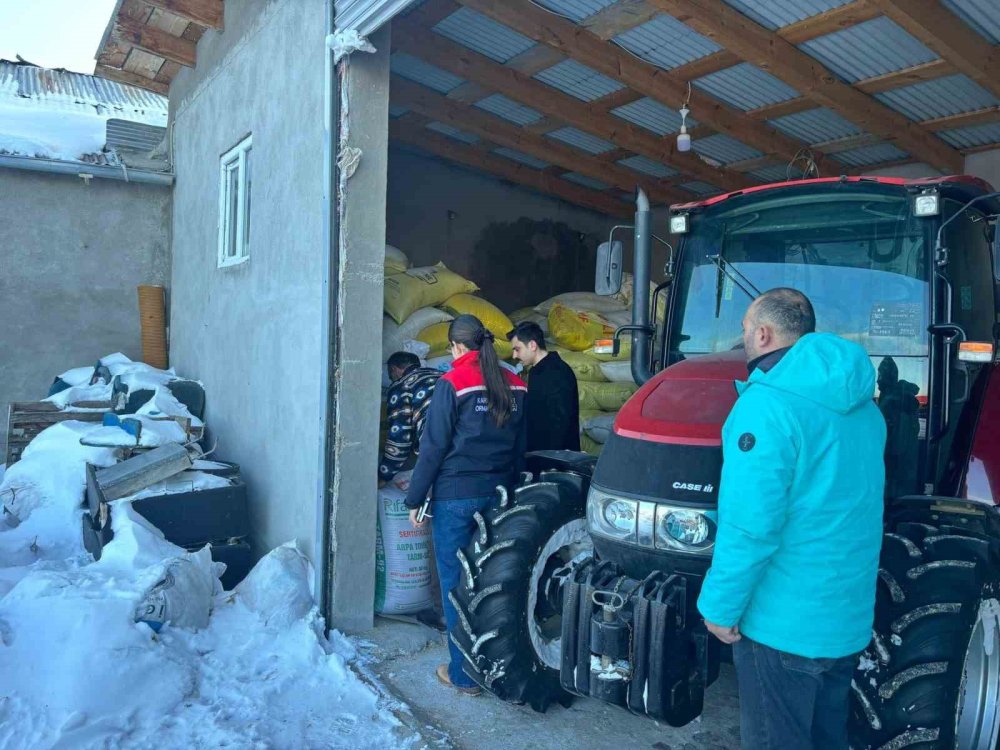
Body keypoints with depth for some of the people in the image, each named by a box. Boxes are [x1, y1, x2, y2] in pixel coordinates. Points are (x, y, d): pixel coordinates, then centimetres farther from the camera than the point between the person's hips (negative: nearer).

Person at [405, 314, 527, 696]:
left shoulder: (453, 383, -11)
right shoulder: (514, 385, 6)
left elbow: (433, 446, -11)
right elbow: (520, 447, 11)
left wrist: (415, 498, -3)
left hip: (456, 496, -5)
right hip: (499, 495, 6)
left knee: (456, 582, 6)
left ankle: (464, 675, 14)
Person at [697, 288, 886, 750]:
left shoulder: (768, 403, -22)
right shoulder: (861, 406, 7)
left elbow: (750, 524, -26)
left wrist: (721, 606, -15)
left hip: (783, 620, -8)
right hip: (849, 616, 8)